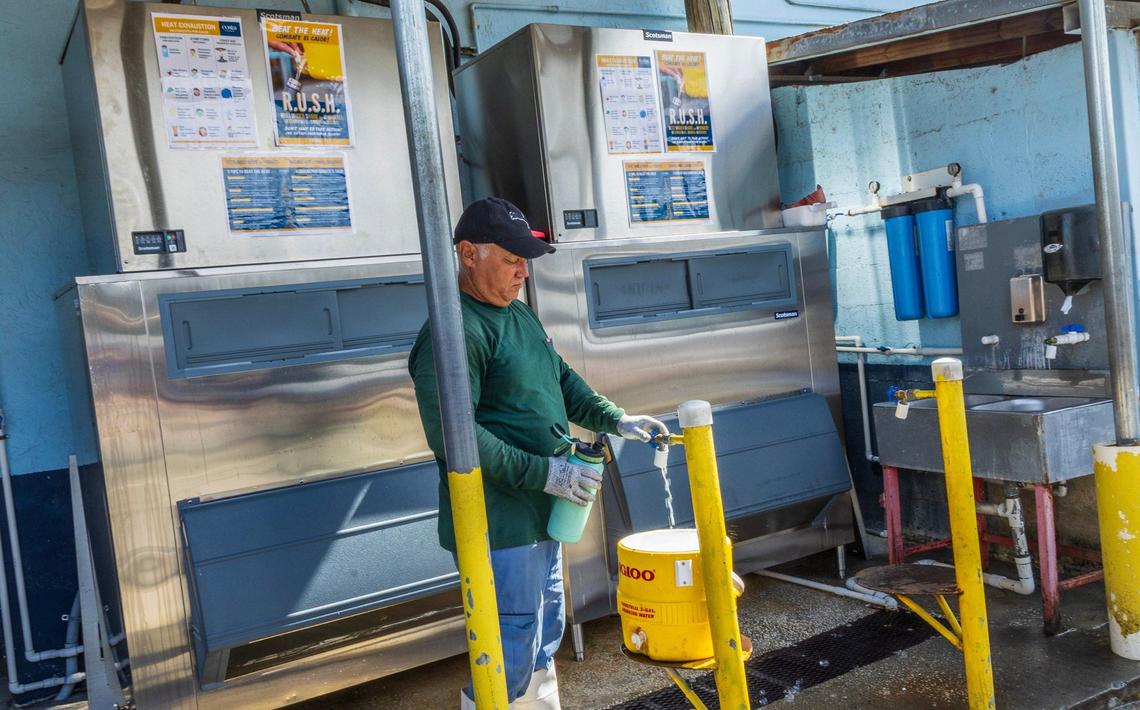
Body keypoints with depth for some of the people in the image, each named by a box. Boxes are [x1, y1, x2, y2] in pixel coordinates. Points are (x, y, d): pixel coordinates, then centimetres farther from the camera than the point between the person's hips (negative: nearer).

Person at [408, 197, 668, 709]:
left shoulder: (520, 315, 12)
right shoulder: (454, 331, -20)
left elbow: (561, 380, 20)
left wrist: (617, 421, 5)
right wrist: (543, 473, -25)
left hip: (539, 513, 10)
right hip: (498, 524, -10)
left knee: (546, 631, 21)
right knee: (510, 653, -2)